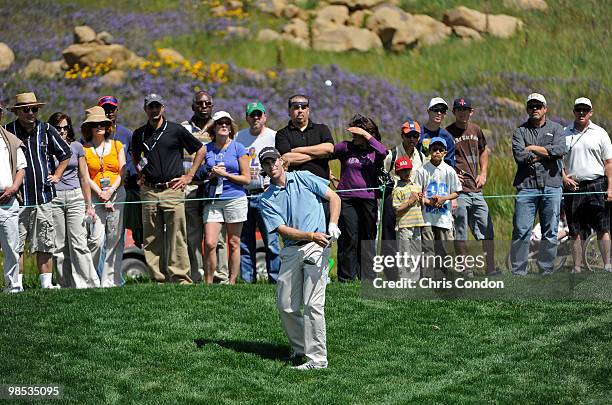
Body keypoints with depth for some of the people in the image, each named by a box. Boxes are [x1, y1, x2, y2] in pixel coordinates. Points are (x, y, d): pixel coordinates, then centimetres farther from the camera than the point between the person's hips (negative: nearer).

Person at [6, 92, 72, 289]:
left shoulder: (46, 131, 8)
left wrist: (57, 175, 16)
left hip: (43, 196, 2)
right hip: (17, 197, -2)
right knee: (16, 244, -3)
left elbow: (65, 154, 24)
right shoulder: (8, 132, 0)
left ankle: (46, 282, 10)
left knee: (45, 243, 4)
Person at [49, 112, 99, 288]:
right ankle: (65, 285, 3)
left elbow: (84, 177, 12)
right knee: (59, 246, 0)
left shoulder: (76, 147, 9)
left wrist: (89, 205, 9)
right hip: (53, 198, 0)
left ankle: (87, 283, -9)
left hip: (75, 197, 0)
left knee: (78, 244, -8)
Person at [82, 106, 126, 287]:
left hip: (117, 193, 2)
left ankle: (110, 279, 0)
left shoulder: (117, 146, 12)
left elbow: (122, 173, 6)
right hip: (95, 196, -2)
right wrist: (101, 194, -10)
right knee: (95, 239, -12)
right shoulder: (84, 149, 7)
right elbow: (86, 177, 1)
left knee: (115, 238, -3)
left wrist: (110, 191, -8)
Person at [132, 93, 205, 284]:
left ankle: (181, 278, -6)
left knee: (177, 238, -7)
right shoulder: (139, 134, 11)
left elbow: (200, 150, 8)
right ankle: (158, 279, 8)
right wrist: (140, 173, 15)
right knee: (151, 240, 3)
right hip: (149, 191, 4)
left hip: (172, 190, -4)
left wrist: (189, 176, 3)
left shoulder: (176, 130, 0)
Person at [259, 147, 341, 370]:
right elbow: (283, 229, -3)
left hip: (317, 247, -4)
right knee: (286, 306, 3)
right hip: (291, 250, 4)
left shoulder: (303, 178, 8)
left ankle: (317, 357, -11)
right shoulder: (267, 199, 9)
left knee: (313, 304, -12)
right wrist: (312, 235, -17)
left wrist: (333, 225, -8)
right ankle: (300, 348, 23)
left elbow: (334, 197, 9)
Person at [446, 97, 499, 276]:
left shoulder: (476, 130, 12)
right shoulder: (447, 133, -5)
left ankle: (491, 269, 9)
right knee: (459, 232, -3)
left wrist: (483, 173, 15)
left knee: (486, 229, 4)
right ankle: (466, 270, 3)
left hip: (476, 189, 6)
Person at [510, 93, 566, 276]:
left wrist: (533, 148, -4)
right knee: (521, 232, -6)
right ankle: (518, 273, -2)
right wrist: (547, 154, -5)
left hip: (551, 186, 1)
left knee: (550, 233, 3)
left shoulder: (556, 128, 12)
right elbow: (520, 156, -7)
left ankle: (546, 272, 10)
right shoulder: (520, 131, 10)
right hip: (526, 186, -1)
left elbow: (560, 150, -7)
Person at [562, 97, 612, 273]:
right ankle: (577, 267, 7)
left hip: (597, 185, -1)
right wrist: (563, 176, -4)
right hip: (573, 186, 1)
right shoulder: (564, 133, 11)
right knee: (576, 231, 3)